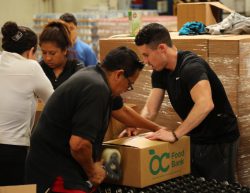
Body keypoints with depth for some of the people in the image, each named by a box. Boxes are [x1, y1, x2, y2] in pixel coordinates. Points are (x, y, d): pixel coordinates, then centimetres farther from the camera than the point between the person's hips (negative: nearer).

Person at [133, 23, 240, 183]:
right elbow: (150, 109, 1)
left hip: (219, 141, -8)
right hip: (194, 139, 8)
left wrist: (175, 134, -41)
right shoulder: (160, 72, 0)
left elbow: (205, 104, -42)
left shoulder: (191, 66, -27)